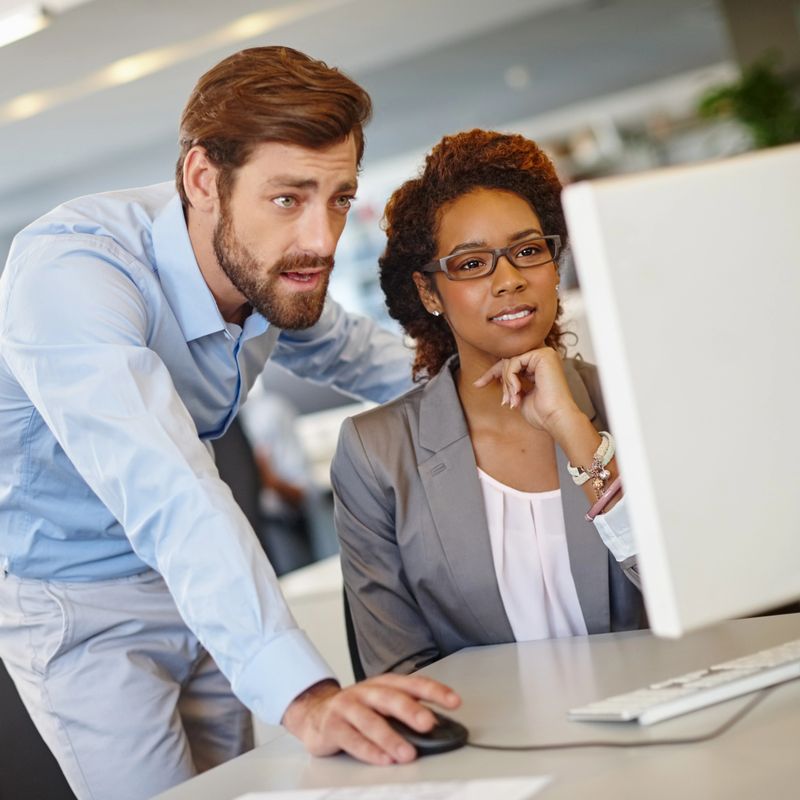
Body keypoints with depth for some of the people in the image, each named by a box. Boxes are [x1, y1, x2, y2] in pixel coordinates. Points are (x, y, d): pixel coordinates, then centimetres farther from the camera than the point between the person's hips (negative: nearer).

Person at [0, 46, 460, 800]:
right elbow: (163, 490, -46)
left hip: (198, 584, 6)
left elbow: (340, 346, 14)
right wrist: (304, 696, -56)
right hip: (73, 595, -6)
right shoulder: (70, 267, -32)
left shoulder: (276, 267, -9)